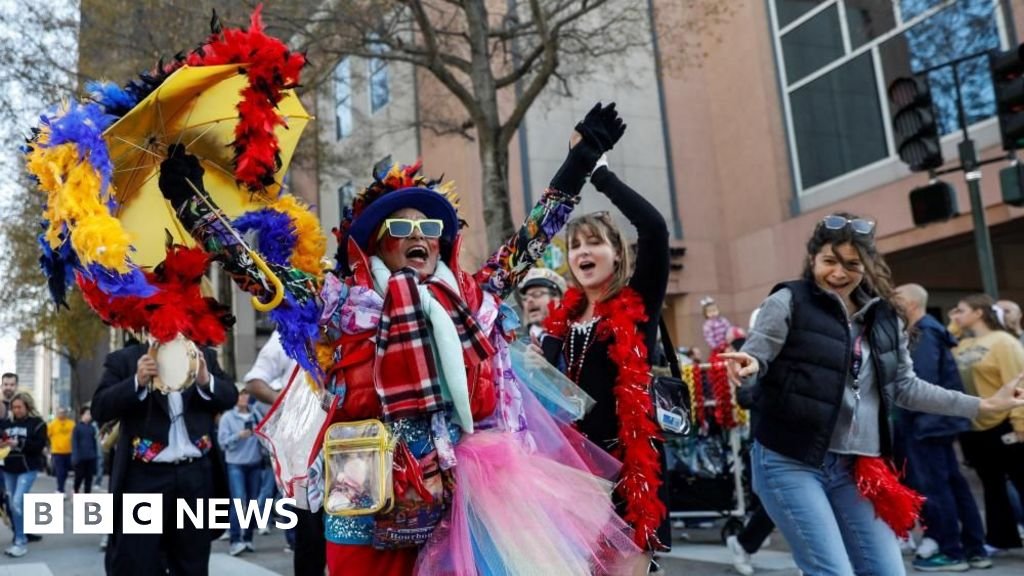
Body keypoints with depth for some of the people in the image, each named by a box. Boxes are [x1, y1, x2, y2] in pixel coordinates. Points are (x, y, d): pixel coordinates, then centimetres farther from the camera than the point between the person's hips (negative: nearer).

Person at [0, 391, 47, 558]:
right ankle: (18, 539, 21)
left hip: (28, 469, -5)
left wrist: (18, 443, -22)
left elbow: (39, 445, -12)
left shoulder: (37, 423, -4)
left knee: (18, 503, -15)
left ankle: (21, 542, -7)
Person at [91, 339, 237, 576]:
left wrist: (206, 381, -15)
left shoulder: (203, 356, 8)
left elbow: (230, 396, 4)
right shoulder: (123, 359, 1)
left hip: (196, 474, 3)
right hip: (145, 476, -2)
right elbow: (100, 408, -7)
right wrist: (137, 382, -22)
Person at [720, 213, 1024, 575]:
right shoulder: (789, 302, -6)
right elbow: (755, 355, -10)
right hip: (790, 463, -6)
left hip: (856, 468, 6)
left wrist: (983, 405, 15)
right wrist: (749, 364, -34)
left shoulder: (884, 317, 10)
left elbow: (906, 387, 15)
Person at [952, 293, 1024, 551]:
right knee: (992, 486, 15)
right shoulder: (962, 346, 11)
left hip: (1002, 426, -7)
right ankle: (1000, 538, 24)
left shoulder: (1003, 341, -9)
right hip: (974, 428, 7)